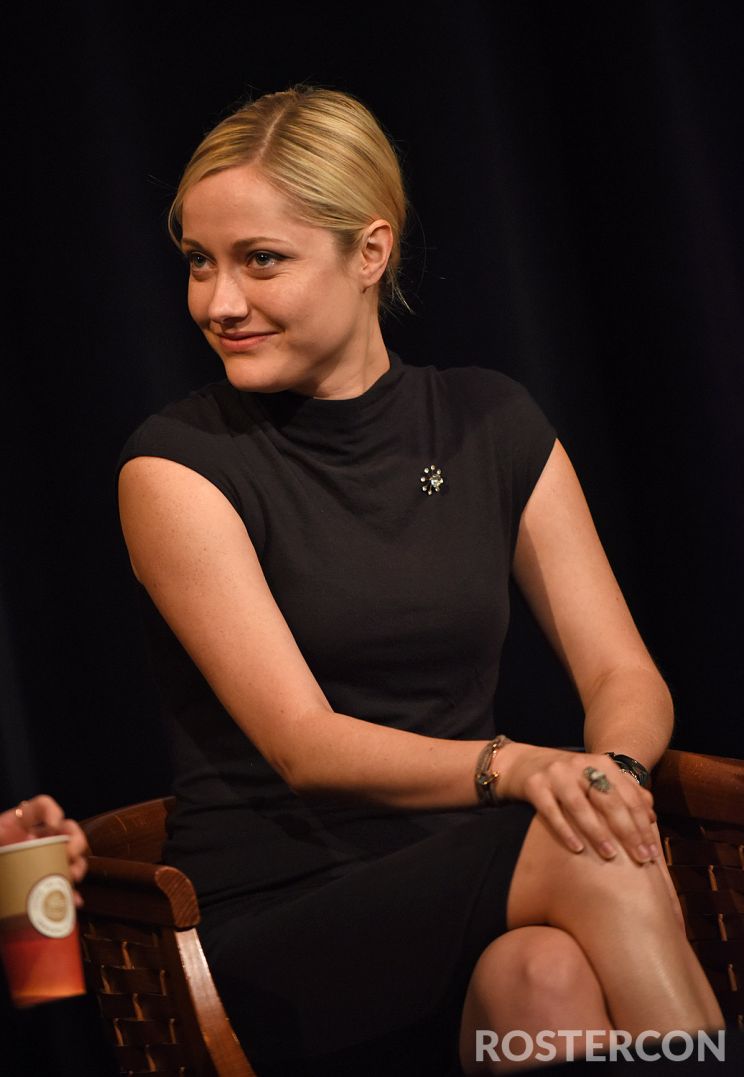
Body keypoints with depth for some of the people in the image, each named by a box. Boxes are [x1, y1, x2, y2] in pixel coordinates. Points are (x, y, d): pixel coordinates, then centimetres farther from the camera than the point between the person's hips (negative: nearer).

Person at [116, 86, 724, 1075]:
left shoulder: (491, 425, 9)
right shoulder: (178, 466, -4)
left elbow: (626, 676, 5)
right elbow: (303, 746, -12)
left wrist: (609, 768, -19)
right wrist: (515, 767, -29)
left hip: (460, 898, 4)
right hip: (275, 931, -3)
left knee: (550, 976, -33)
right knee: (597, 863, -30)